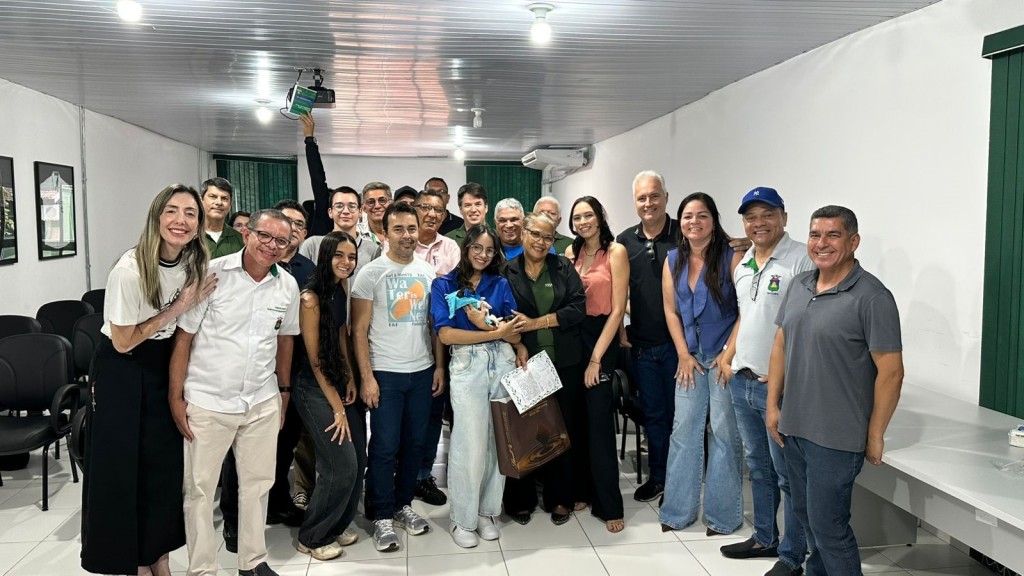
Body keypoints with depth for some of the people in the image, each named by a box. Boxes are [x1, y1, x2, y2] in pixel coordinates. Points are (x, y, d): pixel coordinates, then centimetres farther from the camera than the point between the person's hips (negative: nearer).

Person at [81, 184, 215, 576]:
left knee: (166, 462, 10)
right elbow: (123, 342, -18)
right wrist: (178, 308, -21)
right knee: (125, 466, 3)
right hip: (122, 371, -5)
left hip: (165, 367, 6)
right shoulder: (130, 270, -25)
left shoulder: (195, 263, -6)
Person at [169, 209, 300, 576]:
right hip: (207, 402, -4)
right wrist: (176, 397, -8)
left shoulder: (288, 286, 2)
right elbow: (183, 337, -7)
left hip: (263, 402, 4)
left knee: (258, 484, 13)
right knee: (199, 488, 6)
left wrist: (284, 390, 19)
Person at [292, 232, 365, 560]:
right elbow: (315, 359, -16)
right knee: (342, 466, -7)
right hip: (314, 389, -7)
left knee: (357, 458, 9)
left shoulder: (342, 290, 4)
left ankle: (337, 525, 28)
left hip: (339, 384, 8)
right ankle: (313, 537, 14)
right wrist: (337, 408, -13)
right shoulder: (311, 298, -18)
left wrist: (350, 378, 3)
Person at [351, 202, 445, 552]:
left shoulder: (428, 272, 6)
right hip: (385, 374, -4)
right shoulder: (371, 273, -6)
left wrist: (439, 366, 5)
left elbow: (435, 323, 11)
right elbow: (359, 331, -7)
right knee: (385, 448, 2)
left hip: (422, 372, 4)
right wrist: (367, 377, -11)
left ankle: (403, 504, 28)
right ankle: (382, 516, 15)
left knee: (414, 443, 12)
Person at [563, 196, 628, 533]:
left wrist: (596, 358, -12)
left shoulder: (616, 252, -7)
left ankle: (609, 505, 6)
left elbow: (617, 310, -10)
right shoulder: (571, 252, 9)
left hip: (602, 339, -5)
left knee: (599, 420, -4)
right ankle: (582, 489, 23)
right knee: (576, 417, 8)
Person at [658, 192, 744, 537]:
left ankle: (723, 515, 14)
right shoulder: (673, 261, 6)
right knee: (683, 429, 7)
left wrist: (729, 354, -14)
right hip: (690, 357, 5)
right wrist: (684, 355, 2)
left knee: (724, 433, 1)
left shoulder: (732, 258, -10)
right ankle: (678, 511, 17)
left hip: (724, 357, -4)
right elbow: (671, 310, 8)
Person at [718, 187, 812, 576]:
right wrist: (728, 358, 14)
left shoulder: (802, 259, -13)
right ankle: (764, 538, 34)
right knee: (757, 466, 19)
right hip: (741, 381, 8)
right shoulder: (743, 263, 13)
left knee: (788, 474, 3)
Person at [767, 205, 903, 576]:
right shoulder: (799, 285, 6)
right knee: (806, 515, 20)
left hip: (836, 437, -7)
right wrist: (773, 405, 8)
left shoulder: (872, 297, -14)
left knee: (827, 525, 2)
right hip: (793, 428, 7)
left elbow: (890, 371, -14)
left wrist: (875, 436, -11)